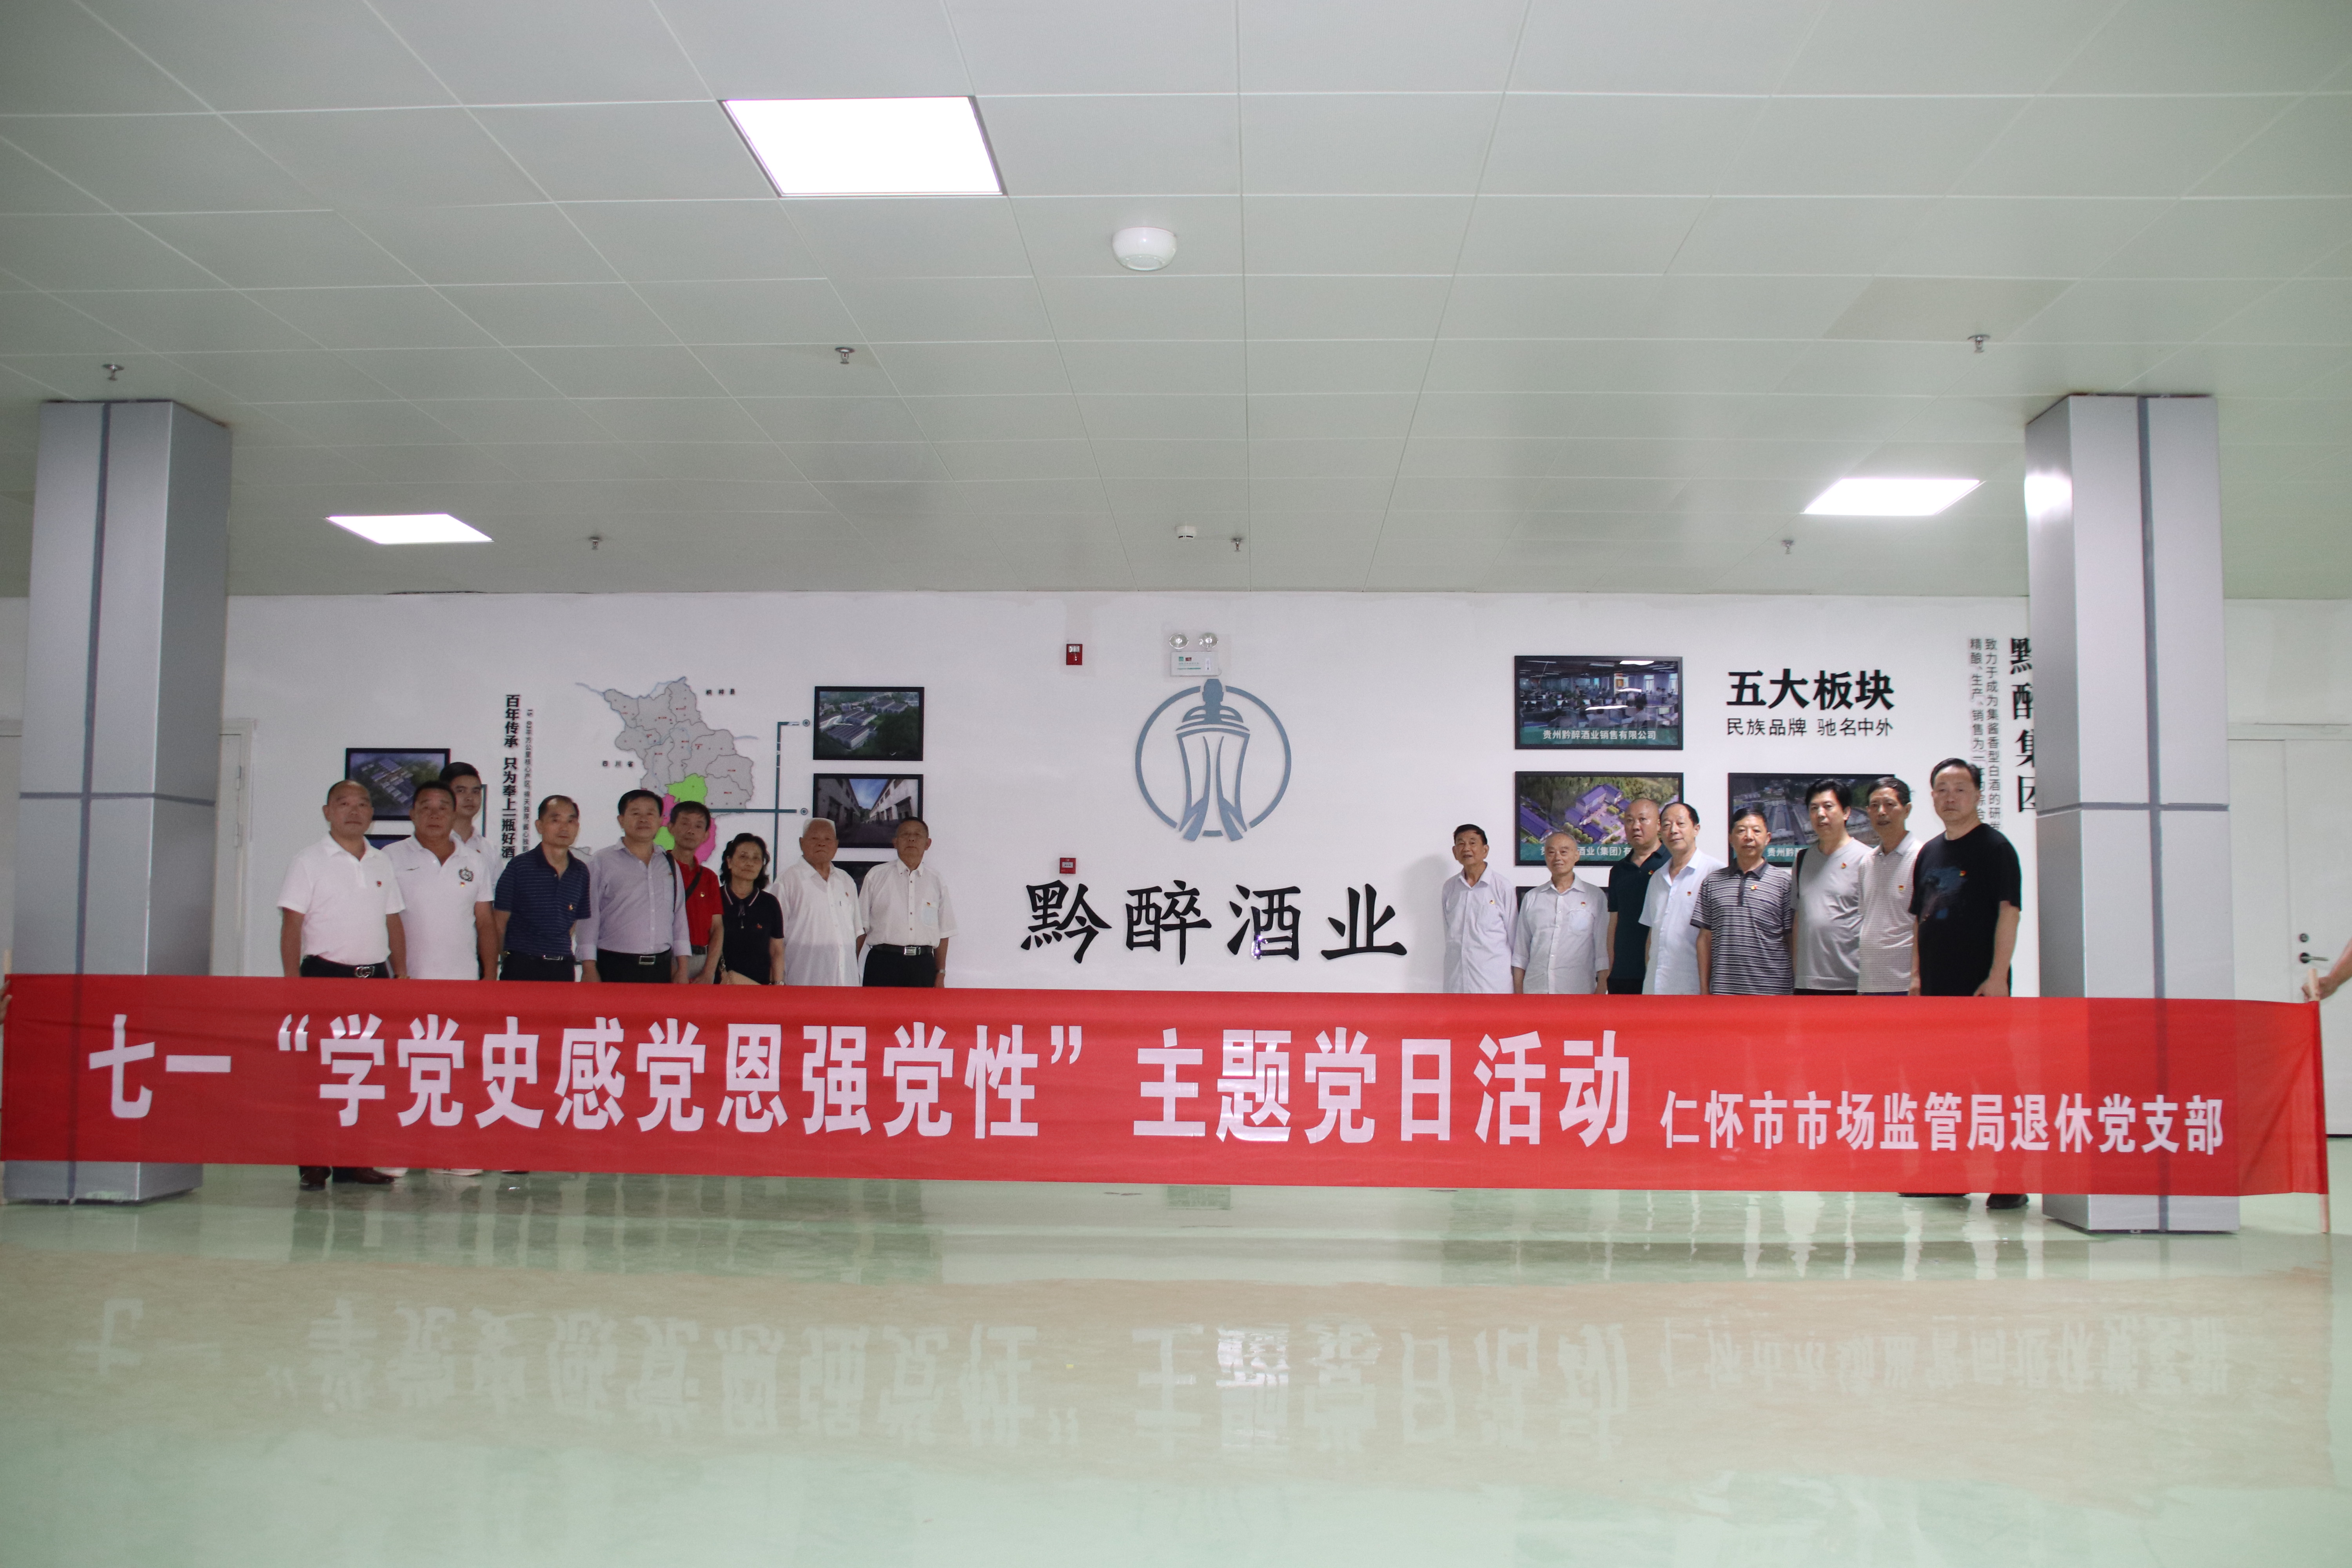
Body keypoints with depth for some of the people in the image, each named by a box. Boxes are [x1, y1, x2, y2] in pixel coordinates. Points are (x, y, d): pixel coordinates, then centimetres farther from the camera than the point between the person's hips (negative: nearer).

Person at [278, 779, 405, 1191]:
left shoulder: (382, 864, 14)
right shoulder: (310, 862, 0)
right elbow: (291, 925, -5)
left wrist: (401, 977, 10)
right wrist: (294, 984, -13)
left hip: (375, 977, 5)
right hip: (325, 974, -4)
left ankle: (353, 1161, 14)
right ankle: (313, 1164, 3)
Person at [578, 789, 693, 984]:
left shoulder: (670, 865, 16)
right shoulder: (601, 862, 3)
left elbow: (679, 918, 15)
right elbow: (589, 918, -1)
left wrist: (682, 969, 9)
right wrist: (590, 969, -7)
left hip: (662, 969, 4)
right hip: (615, 968, -4)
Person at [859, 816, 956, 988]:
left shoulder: (937, 882, 11)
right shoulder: (876, 876, 7)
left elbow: (943, 933, 12)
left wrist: (941, 973, 10)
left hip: (923, 966, 2)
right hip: (883, 962, -2)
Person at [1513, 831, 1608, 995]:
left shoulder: (1595, 898, 6)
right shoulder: (1532, 898, 14)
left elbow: (1604, 951, 4)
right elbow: (1520, 952, 14)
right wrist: (1518, 992, 9)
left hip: (1579, 993, -2)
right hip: (1535, 991, 2)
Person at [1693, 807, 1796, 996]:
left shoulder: (1784, 882, 4)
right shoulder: (1713, 882, 10)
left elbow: (1794, 940, 3)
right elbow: (1705, 938, 10)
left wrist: (1798, 988, -1)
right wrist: (1704, 989, 6)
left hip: (1773, 990, -2)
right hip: (1724, 990, 2)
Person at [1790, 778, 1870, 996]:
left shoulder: (1864, 859, -4)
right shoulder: (1803, 859, 14)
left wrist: (1865, 982, -10)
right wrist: (1795, 970, 11)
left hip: (1849, 983, -5)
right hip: (1806, 982, 5)